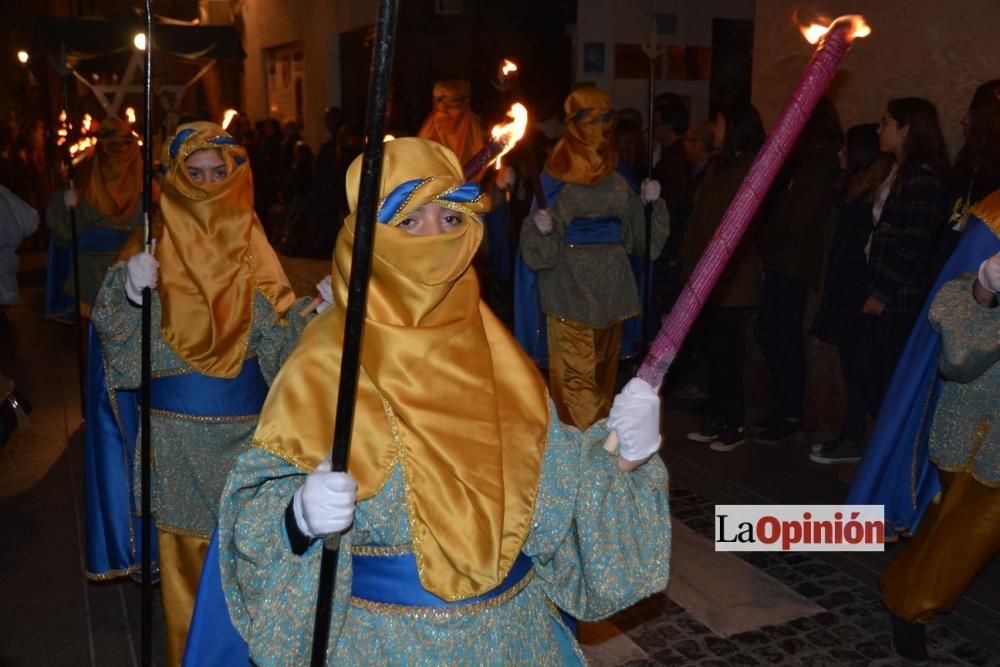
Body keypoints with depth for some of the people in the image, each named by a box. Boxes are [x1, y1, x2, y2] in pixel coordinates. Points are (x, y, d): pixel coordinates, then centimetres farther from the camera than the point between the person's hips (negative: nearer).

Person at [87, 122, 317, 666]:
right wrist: (132, 293, -31)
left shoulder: (251, 247, 2)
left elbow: (280, 340, 1)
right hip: (177, 431, -2)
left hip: (245, 427, 2)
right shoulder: (152, 247, -4)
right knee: (187, 548, 9)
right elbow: (122, 345, -12)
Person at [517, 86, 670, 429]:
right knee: (575, 369, -7)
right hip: (569, 282, -5)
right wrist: (542, 228, -25)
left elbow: (636, 231, 13)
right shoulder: (556, 171, -3)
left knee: (605, 363, 12)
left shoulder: (617, 174, 10)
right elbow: (541, 247, -3)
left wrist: (649, 202, -4)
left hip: (611, 281, 5)